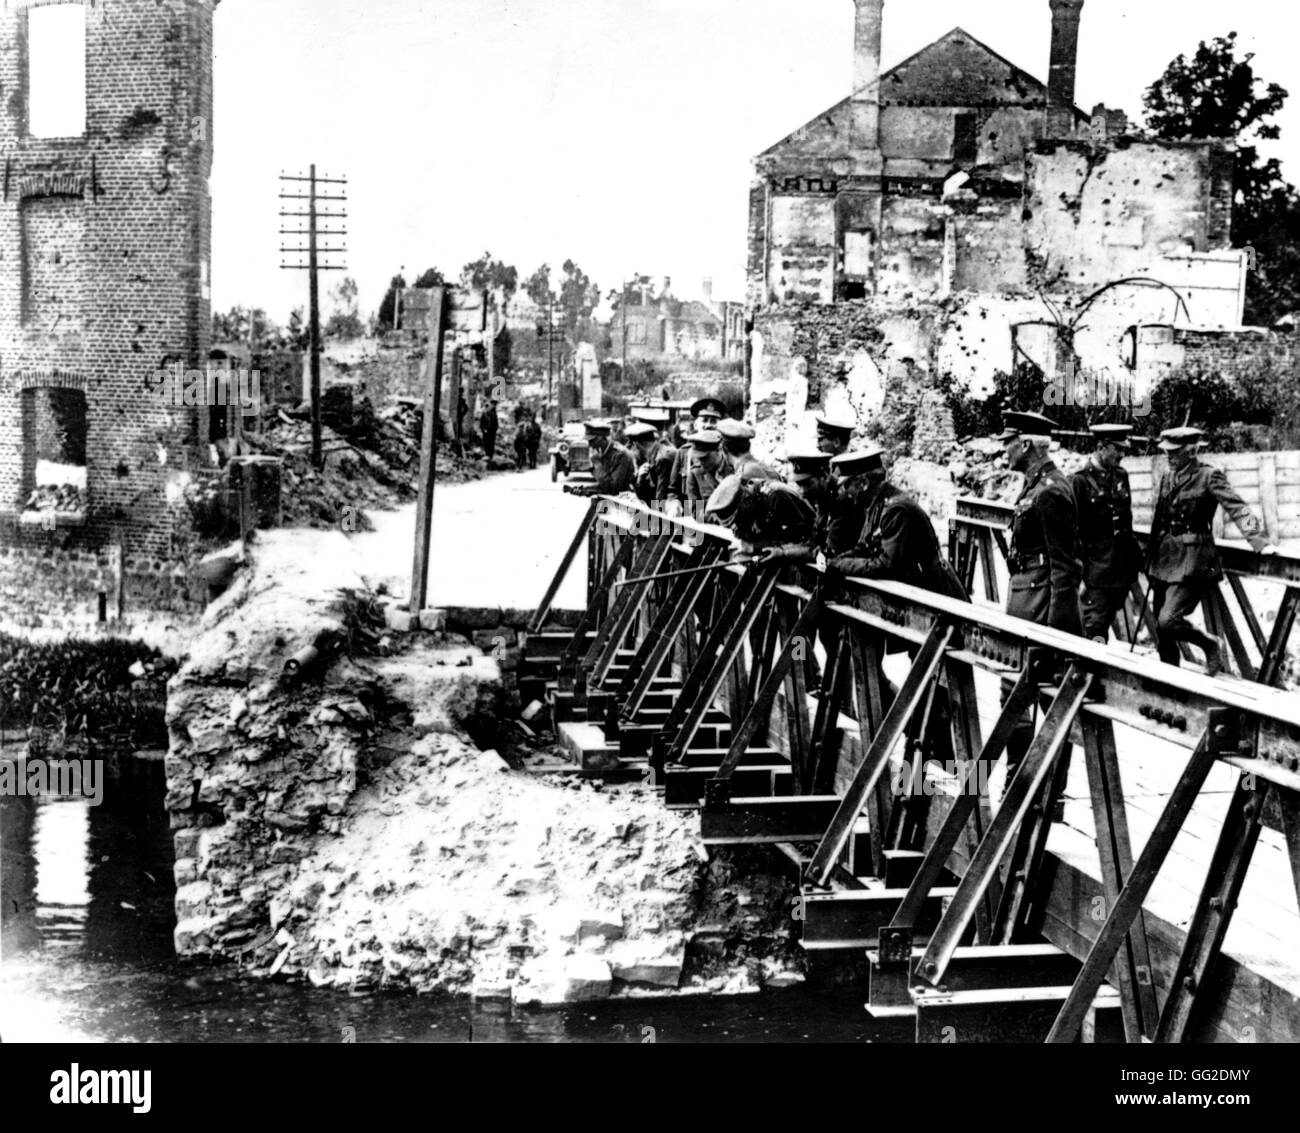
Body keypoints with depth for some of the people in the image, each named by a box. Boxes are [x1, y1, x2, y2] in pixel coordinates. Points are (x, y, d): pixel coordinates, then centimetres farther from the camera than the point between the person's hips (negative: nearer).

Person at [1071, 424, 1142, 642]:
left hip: (1121, 569, 7)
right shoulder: (1080, 481, -11)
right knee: (1095, 628, -7)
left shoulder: (1121, 476, 10)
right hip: (1095, 568, -6)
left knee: (1107, 621, 15)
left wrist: (1134, 557, 16)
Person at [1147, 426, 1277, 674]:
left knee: (1167, 619, -17)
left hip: (1192, 561, -7)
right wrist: (1151, 559, 18)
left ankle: (1211, 645, 9)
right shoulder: (1166, 479, 11)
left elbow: (1238, 509, -15)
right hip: (1165, 559, 7)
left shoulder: (1209, 477, -8)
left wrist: (1259, 541, -28)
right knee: (1161, 628, 9)